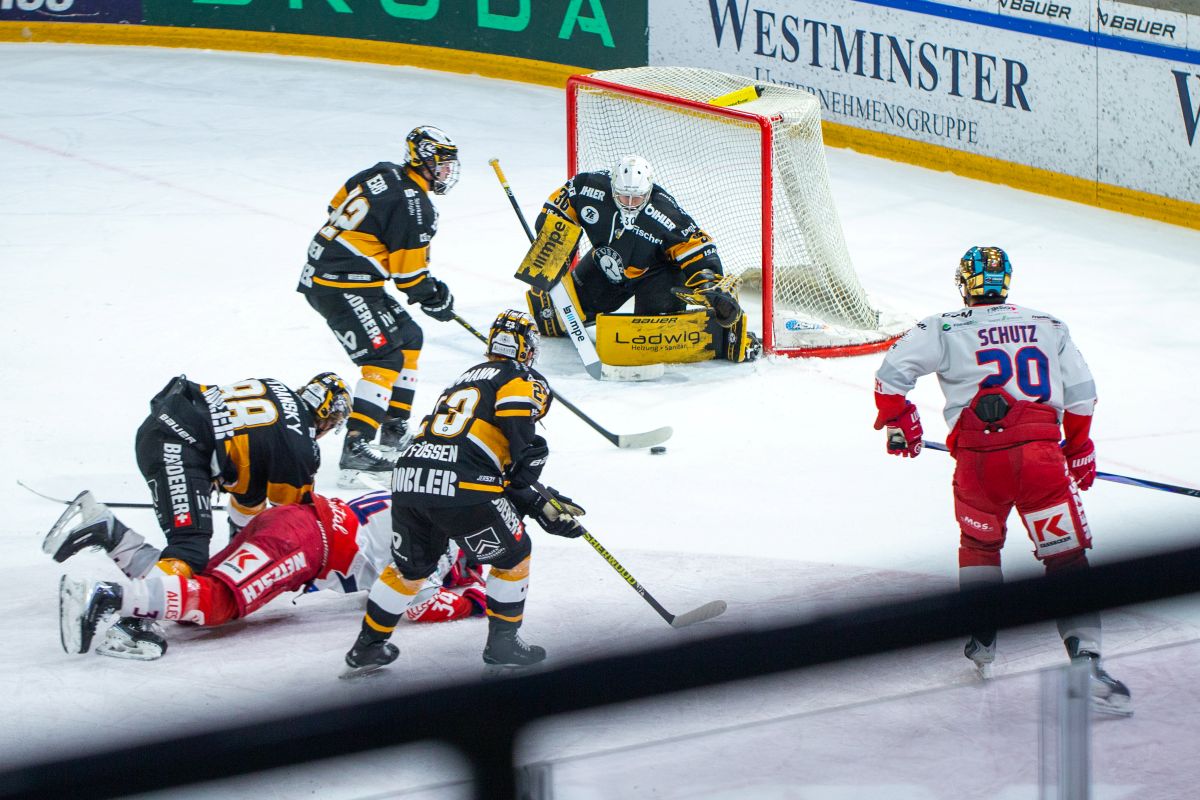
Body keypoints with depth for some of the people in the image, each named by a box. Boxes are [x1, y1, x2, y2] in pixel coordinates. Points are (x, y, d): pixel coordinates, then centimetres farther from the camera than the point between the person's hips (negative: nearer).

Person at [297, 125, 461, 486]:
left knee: (408, 338, 19)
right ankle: (355, 449, -26)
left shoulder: (383, 173, 10)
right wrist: (435, 299, 7)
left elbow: (338, 206, 21)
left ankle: (394, 429, 23)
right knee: (385, 358, -15)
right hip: (345, 289, -10)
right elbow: (408, 273, -13)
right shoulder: (415, 207, -16)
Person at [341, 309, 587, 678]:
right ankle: (503, 643, 22)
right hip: (462, 487, -7)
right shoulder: (523, 381, 9)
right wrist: (539, 502, 11)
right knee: (513, 556, 17)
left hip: (408, 478, 7)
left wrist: (536, 502, 29)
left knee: (409, 568, 27)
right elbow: (524, 448, -6)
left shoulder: (467, 378, 32)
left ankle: (367, 648, 32)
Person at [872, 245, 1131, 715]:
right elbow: (1081, 392, 17)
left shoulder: (944, 331, 8)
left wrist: (898, 422, 19)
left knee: (979, 543, 28)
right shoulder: (1050, 328, 15)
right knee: (1066, 556, -1)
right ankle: (1086, 661, -16)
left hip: (978, 460, 0)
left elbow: (893, 372, 2)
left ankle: (982, 641, 27)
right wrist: (1079, 450, 30)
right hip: (1042, 456, 0)